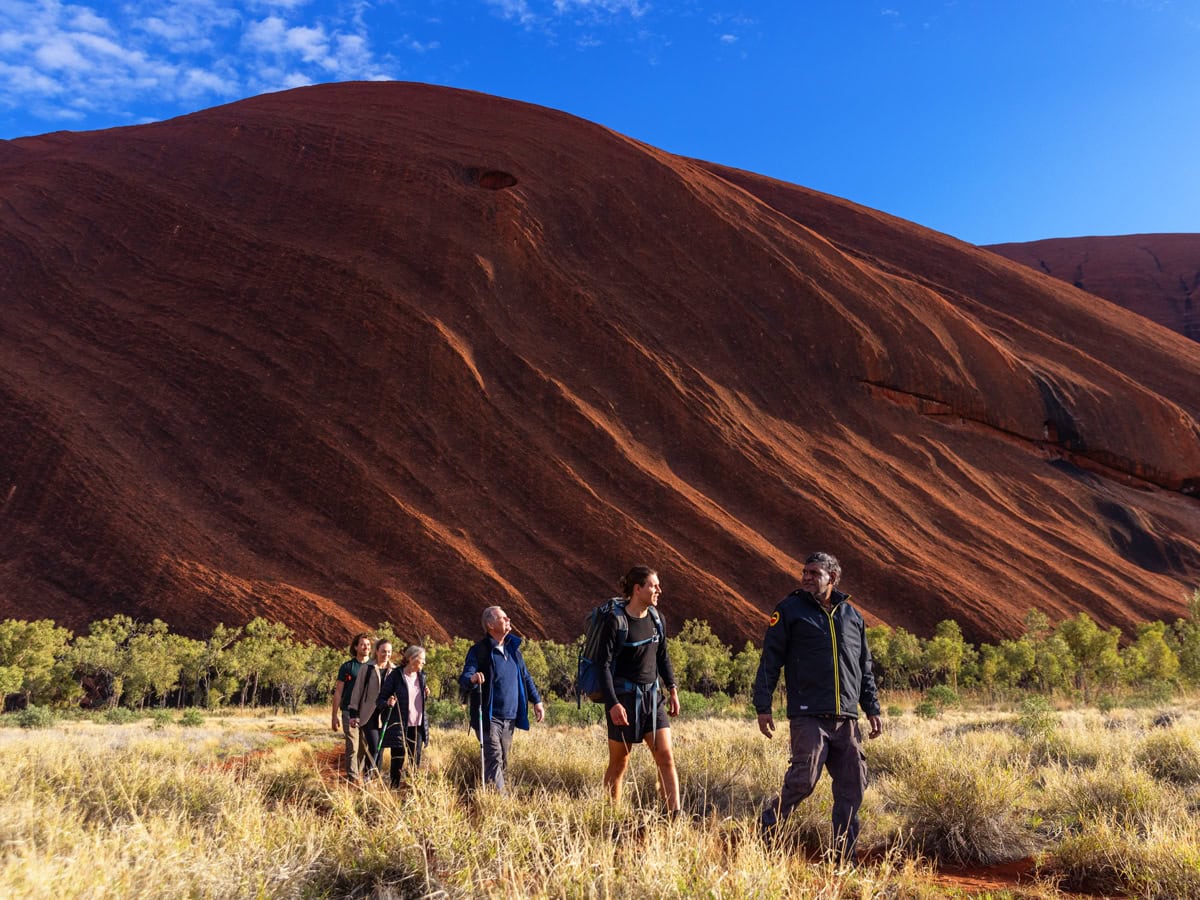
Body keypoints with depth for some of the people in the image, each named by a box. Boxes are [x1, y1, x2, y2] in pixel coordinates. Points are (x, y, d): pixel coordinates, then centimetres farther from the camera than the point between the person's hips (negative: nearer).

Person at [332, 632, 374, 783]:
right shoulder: (347, 667, 1)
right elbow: (338, 692, 2)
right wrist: (335, 715, -3)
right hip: (350, 712, -3)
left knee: (364, 748, 6)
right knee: (353, 747, -7)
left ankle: (360, 775, 18)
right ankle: (353, 779, -3)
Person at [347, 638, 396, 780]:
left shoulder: (394, 671, 8)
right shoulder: (367, 668, -2)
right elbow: (357, 691, -1)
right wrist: (353, 714, -4)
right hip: (368, 714, -4)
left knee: (381, 747, 7)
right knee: (374, 746, -13)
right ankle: (367, 775, 1)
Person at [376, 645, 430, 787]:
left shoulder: (421, 676, 10)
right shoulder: (396, 676, -8)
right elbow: (380, 700, -6)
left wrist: (426, 695, 2)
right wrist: (388, 703, -28)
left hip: (417, 726, 5)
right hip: (399, 727, -5)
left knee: (415, 761, 7)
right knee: (398, 761, -2)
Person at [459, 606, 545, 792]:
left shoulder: (513, 648, 11)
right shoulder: (479, 650, -9)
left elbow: (525, 677, 20)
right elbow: (464, 679, -19)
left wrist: (537, 701, 15)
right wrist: (472, 679, -42)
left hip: (510, 717, 7)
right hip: (489, 718, -6)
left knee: (502, 761, 13)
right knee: (494, 758, -14)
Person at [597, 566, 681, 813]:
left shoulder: (655, 618, 6)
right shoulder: (615, 621, -13)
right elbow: (604, 665, -14)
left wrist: (672, 689, 11)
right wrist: (612, 703, -21)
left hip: (652, 695, 6)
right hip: (624, 697, -5)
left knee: (666, 756, -3)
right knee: (619, 763, 6)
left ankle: (675, 815, 1)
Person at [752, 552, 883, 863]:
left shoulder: (852, 615, 16)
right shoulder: (790, 609, 3)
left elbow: (865, 668, 23)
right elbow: (770, 660, 0)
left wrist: (872, 709, 18)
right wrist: (763, 706, -6)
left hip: (847, 719, 5)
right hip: (808, 716, -5)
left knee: (852, 787, 4)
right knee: (803, 779, -13)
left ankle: (844, 858, 16)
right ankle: (767, 827, 10)